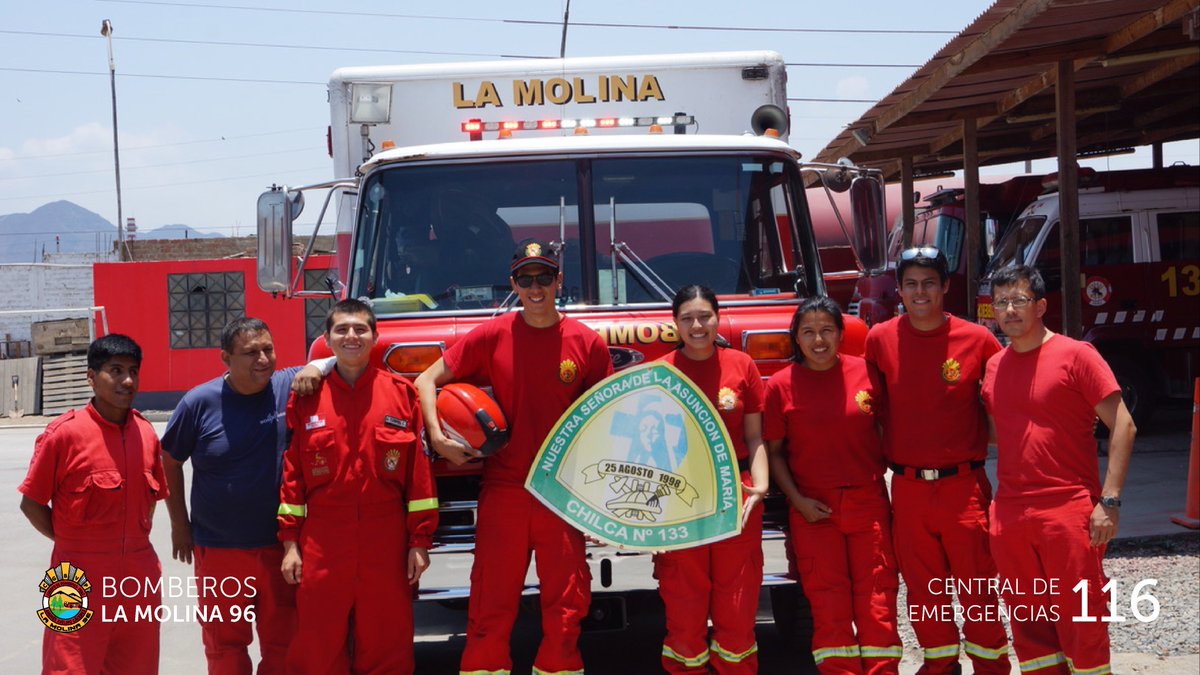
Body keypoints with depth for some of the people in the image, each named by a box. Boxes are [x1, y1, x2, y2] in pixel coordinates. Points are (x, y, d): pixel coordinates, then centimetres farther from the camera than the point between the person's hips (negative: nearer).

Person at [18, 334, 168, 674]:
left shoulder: (146, 433, 5)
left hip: (140, 580, 5)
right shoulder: (64, 433, -11)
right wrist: (73, 544, -2)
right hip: (82, 580, -5)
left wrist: (136, 542, 9)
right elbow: (31, 503, -5)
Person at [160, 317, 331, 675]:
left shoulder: (290, 386, -7)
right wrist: (179, 525, 4)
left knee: (284, 644, 13)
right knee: (225, 646, 11)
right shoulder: (199, 402, -8)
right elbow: (169, 462, 4)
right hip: (218, 551, -1)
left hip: (281, 546, 1)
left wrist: (315, 369, -21)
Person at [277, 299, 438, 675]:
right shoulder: (306, 399, 5)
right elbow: (292, 473, 5)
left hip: (387, 547, 0)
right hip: (322, 548, 0)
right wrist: (290, 541, 0)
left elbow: (419, 473, 1)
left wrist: (420, 541, -2)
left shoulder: (402, 394, 3)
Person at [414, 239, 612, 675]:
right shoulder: (492, 336, 0)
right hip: (503, 491, 0)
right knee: (491, 610, 3)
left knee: (565, 608, 6)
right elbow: (427, 381, 7)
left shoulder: (587, 343, 1)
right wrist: (438, 438, -8)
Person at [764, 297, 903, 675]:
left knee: (877, 595, 3)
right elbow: (774, 450, 0)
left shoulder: (865, 373, 0)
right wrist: (797, 500, -9)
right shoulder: (781, 385, -3)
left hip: (868, 502, 1)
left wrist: (886, 474, 2)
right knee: (827, 601, 4)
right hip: (814, 509, -1)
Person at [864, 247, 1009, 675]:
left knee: (977, 585, 3)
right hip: (907, 489, 2)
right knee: (923, 589, 11)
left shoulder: (977, 339, -3)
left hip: (964, 484, -2)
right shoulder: (880, 339, 1)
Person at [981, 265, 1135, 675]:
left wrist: (1109, 501, -14)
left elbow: (1122, 426, -7)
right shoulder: (993, 367, 12)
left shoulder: (1075, 355, -4)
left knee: (1081, 618, -2)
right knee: (1028, 624, 10)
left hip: (1069, 511, -5)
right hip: (1010, 514, 5)